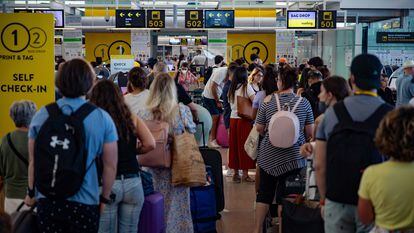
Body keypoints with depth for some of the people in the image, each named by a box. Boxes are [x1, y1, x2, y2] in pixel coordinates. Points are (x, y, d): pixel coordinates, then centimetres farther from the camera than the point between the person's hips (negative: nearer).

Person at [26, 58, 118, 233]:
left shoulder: (42, 115, -3)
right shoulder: (102, 118, -9)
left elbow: (33, 161, 4)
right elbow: (110, 165, -5)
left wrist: (31, 192, 18)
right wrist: (105, 198, 9)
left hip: (47, 200, 2)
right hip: (84, 202, -2)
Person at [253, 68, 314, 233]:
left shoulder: (268, 101, -7)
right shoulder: (303, 102, -6)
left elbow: (259, 128, -1)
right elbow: (310, 132, -2)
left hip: (268, 155, 1)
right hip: (293, 156, 0)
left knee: (264, 193, 12)